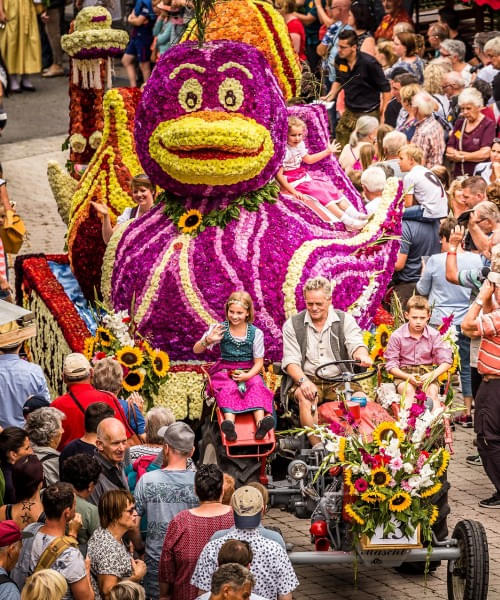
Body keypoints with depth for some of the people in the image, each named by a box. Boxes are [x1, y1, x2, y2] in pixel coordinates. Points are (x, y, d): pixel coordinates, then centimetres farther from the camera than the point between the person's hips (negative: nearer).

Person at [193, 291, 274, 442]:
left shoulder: (255, 333, 0)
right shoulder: (219, 329, 0)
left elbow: (259, 362, 3)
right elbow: (196, 350, -4)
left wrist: (248, 375, -17)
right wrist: (208, 341, -26)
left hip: (248, 372, 1)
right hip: (225, 371, -1)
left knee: (257, 385, -30)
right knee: (228, 388, -31)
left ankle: (260, 424, -51)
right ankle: (229, 424, -56)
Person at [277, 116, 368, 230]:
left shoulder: (299, 145, 6)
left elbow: (309, 159, 26)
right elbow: (279, 175, -25)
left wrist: (328, 151, 26)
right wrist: (293, 191, -29)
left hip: (303, 176, 9)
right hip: (292, 181, -9)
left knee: (329, 186, -1)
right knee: (320, 192, -21)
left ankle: (353, 213, -4)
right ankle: (346, 221, -27)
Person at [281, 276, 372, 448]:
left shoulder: (345, 320, 9)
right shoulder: (293, 325, 7)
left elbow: (355, 344, -8)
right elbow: (291, 361, 0)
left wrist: (362, 355, -34)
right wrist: (303, 381, -21)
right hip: (308, 380, -1)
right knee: (306, 398, -34)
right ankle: (317, 446, -37)